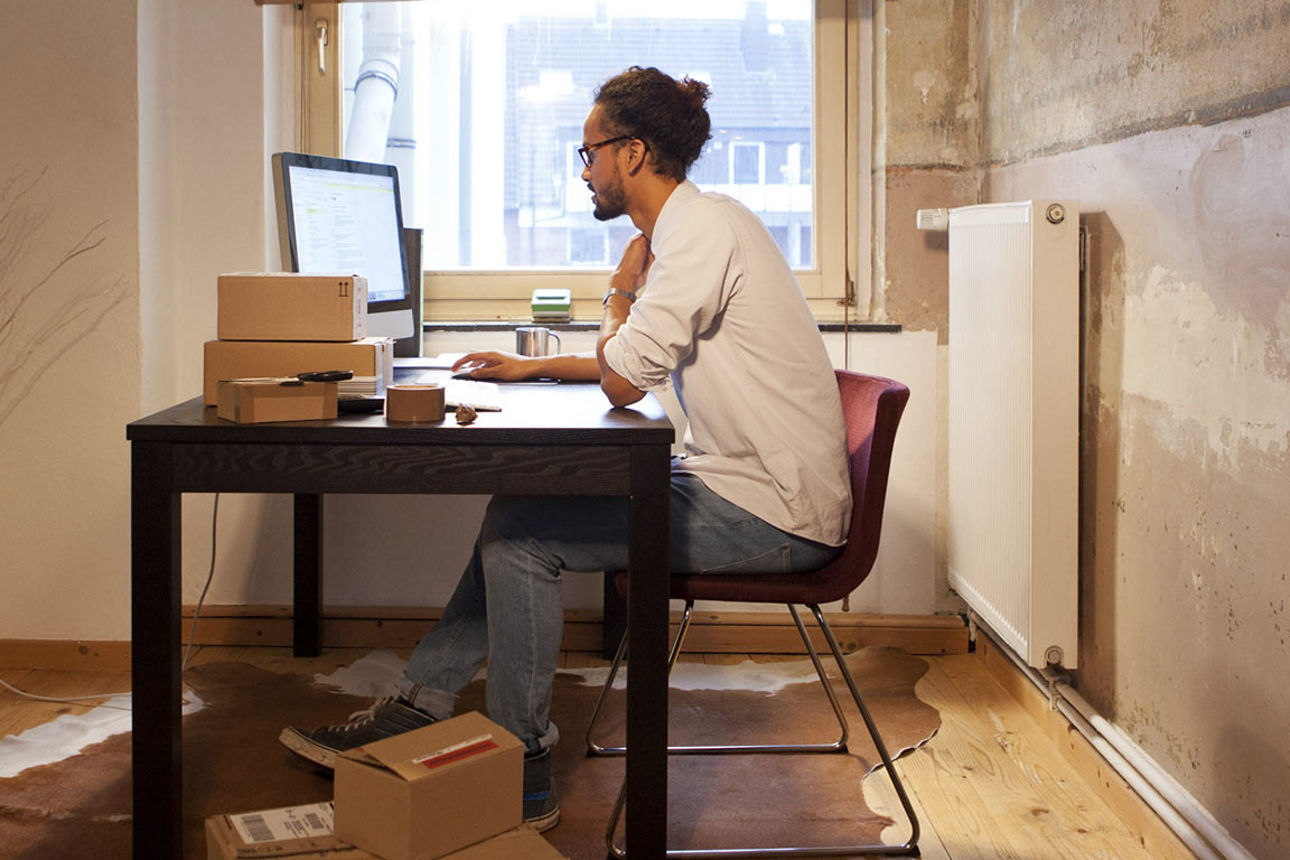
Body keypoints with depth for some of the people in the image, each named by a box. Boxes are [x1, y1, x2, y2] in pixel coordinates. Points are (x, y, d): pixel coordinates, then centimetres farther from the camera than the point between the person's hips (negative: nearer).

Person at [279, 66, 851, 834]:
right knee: (518, 515, 9)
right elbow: (637, 366, 30)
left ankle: (521, 776, -1)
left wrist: (623, 288, -1)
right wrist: (537, 366, 24)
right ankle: (418, 710, 13)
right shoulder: (691, 225, 16)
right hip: (749, 489, 10)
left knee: (521, 533, -12)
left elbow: (623, 381, -19)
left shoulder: (701, 229, -18)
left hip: (769, 513, -10)